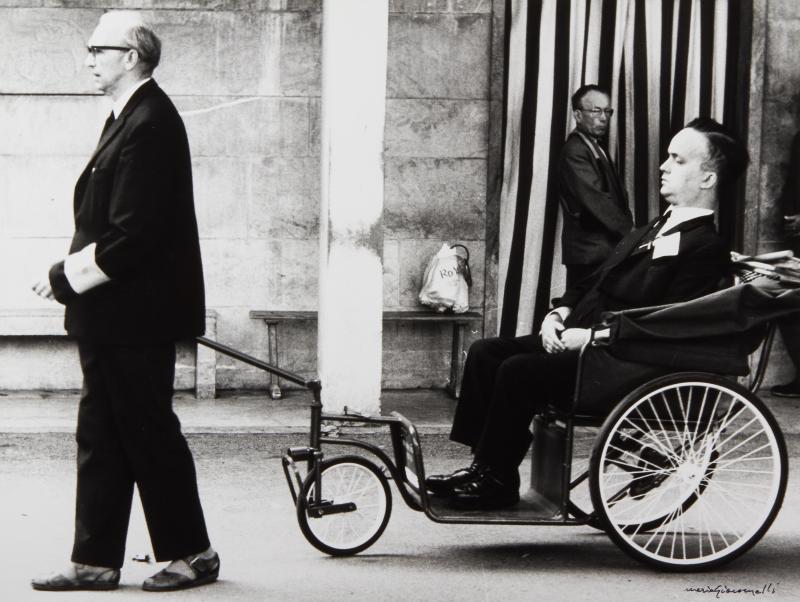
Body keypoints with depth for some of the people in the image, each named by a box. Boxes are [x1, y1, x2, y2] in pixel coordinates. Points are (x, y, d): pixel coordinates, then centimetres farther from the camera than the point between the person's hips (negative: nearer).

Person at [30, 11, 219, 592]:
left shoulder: (149, 123, -19)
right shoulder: (128, 118, 13)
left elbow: (132, 233, -24)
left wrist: (66, 278, -16)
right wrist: (70, 275, 6)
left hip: (136, 317, -10)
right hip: (111, 315, 10)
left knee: (150, 434, 1)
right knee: (100, 437, 12)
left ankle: (191, 553, 13)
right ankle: (96, 561, 18)